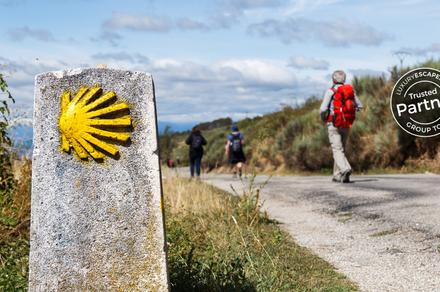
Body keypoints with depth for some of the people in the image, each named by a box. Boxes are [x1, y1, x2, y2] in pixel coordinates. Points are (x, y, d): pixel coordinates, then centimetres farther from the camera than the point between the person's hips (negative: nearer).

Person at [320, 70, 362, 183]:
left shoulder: (331, 91, -8)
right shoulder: (350, 90, 6)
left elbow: (323, 109, -13)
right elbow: (359, 106, 11)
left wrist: (323, 118, 7)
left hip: (334, 124, -5)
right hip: (347, 125, 5)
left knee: (337, 150, -9)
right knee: (341, 149, 16)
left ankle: (346, 169, -32)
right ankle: (337, 175, 19)